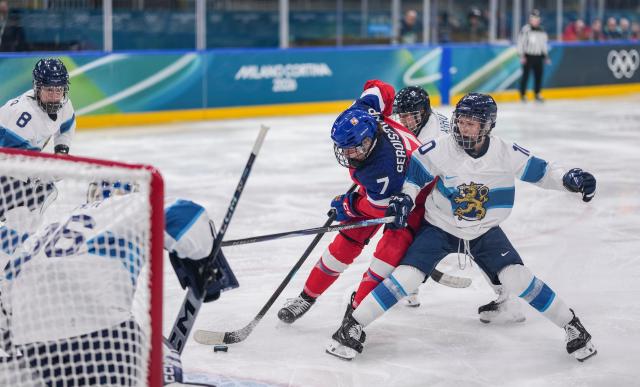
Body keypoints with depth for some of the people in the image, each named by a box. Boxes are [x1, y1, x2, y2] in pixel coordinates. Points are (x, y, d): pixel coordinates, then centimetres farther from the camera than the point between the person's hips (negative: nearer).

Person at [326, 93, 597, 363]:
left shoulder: (506, 153, -15)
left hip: (485, 232, 1)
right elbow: (414, 170, -3)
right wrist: (404, 198, -17)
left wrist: (570, 179, -19)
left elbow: (540, 171, -4)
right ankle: (352, 327, -5)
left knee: (518, 279, -14)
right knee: (406, 276, -16)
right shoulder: (440, 149, -19)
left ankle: (572, 326, 5)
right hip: (439, 228, -1)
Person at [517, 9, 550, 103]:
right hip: (528, 56, -5)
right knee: (525, 75, -5)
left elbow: (544, 44, 21)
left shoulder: (542, 31, 13)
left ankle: (537, 94, 15)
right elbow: (520, 43, -8)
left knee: (539, 76, 4)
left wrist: (546, 56, 18)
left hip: (538, 56, 5)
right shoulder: (525, 29, -6)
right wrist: (522, 56, -14)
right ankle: (523, 94, 3)